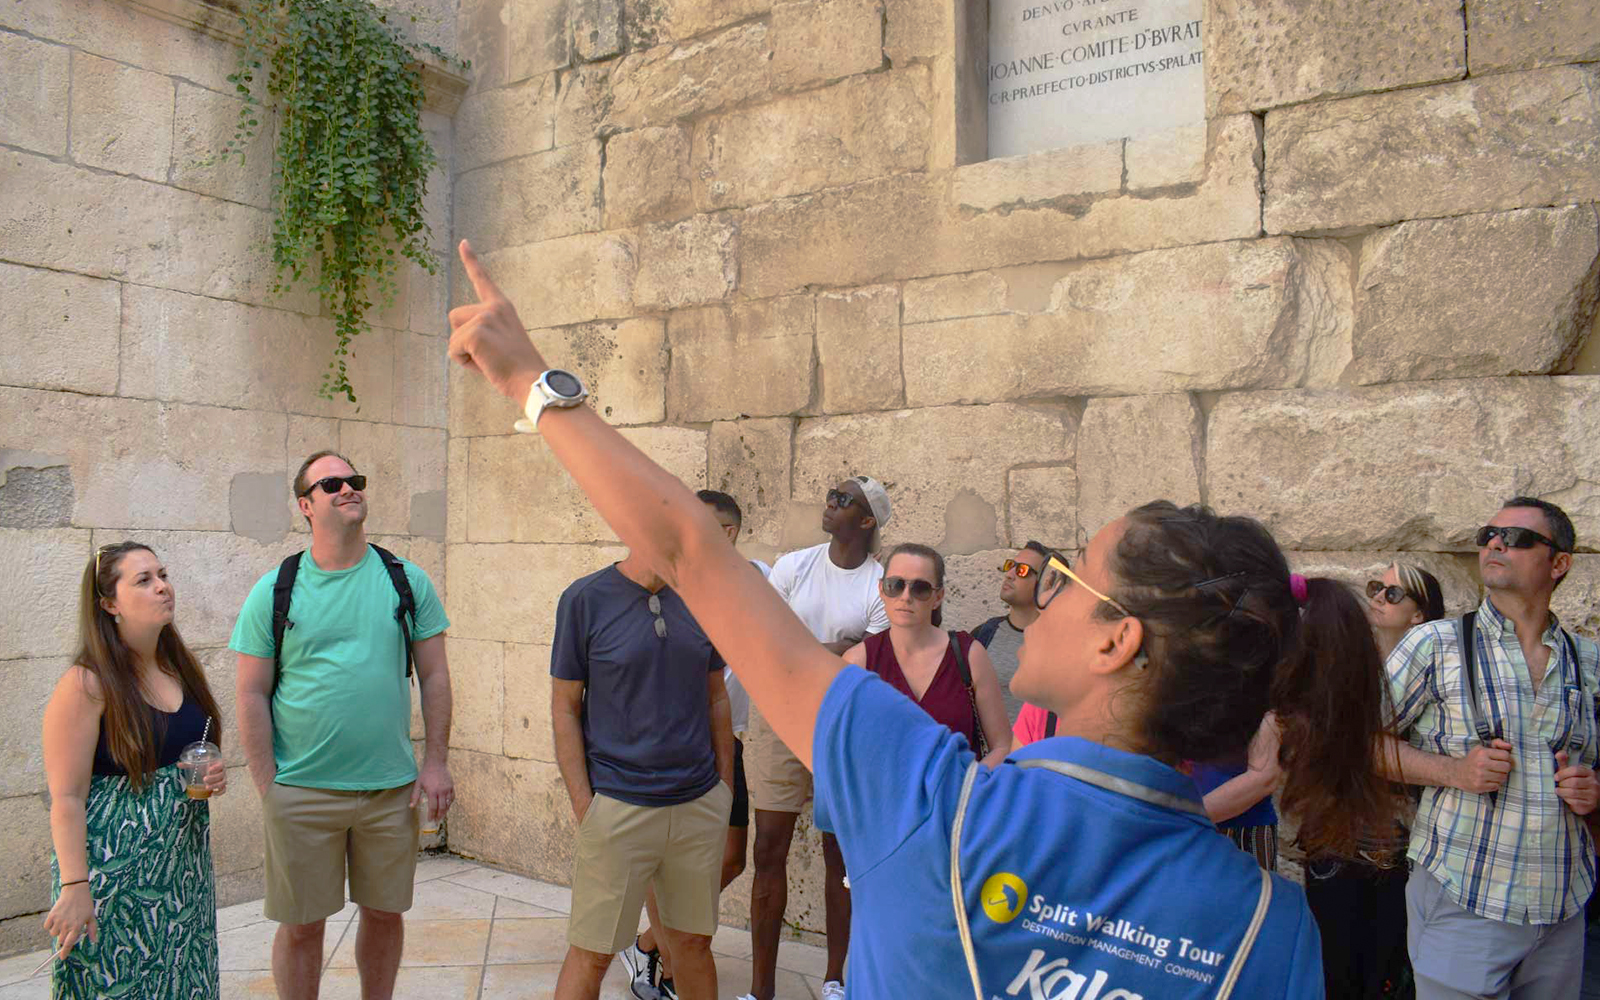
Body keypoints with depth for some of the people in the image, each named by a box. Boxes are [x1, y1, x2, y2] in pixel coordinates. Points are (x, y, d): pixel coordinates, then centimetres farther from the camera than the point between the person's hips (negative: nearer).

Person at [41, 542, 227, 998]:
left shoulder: (181, 669, 6)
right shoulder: (86, 684, -13)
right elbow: (67, 797, -16)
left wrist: (213, 777, 1)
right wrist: (74, 887, -20)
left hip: (184, 861, 6)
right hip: (117, 870, -6)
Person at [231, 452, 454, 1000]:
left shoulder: (406, 580, 2)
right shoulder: (274, 591, -1)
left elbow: (434, 675, 4)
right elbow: (252, 695, -1)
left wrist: (436, 762, -1)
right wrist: (267, 787, -5)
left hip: (392, 788, 2)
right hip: (301, 792, -1)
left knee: (385, 913, 14)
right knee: (301, 925, 9)